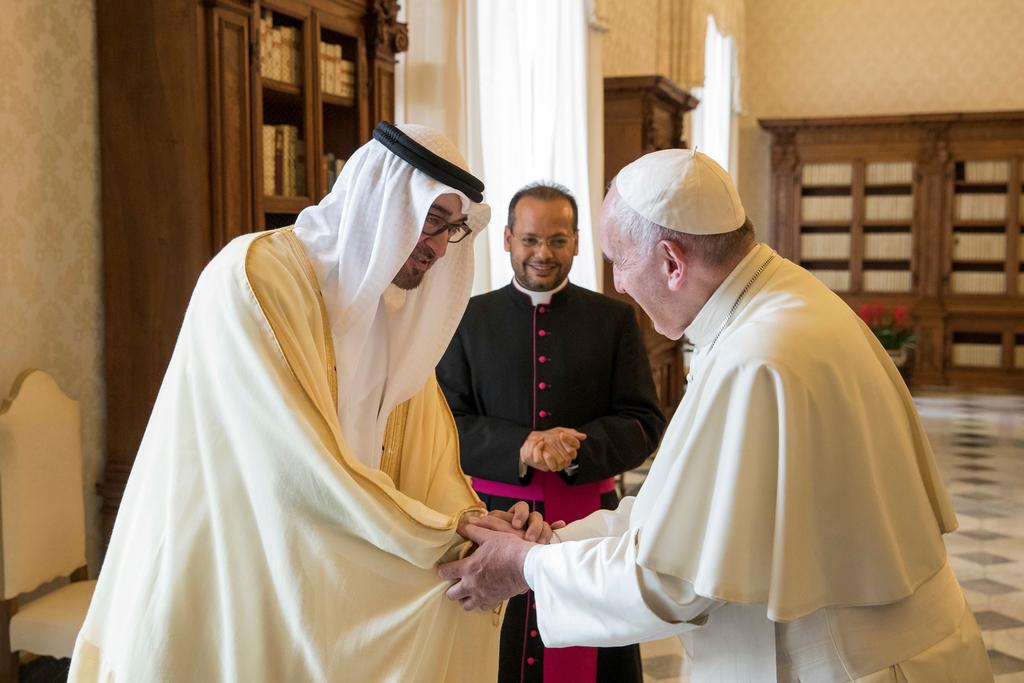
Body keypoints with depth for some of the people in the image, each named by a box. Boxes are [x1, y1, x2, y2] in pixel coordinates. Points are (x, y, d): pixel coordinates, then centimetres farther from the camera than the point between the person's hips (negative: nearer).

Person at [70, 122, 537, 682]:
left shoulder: (394, 310, 7)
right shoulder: (254, 275, -18)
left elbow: (429, 455, 6)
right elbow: (301, 468, -24)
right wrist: (440, 540, -18)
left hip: (339, 589, 7)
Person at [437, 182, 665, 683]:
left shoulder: (614, 319, 5)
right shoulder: (469, 318, 5)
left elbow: (644, 422, 0)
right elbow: (446, 421, -1)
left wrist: (577, 448, -19)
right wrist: (518, 448, -19)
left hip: (588, 518, 0)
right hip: (495, 514, 0)